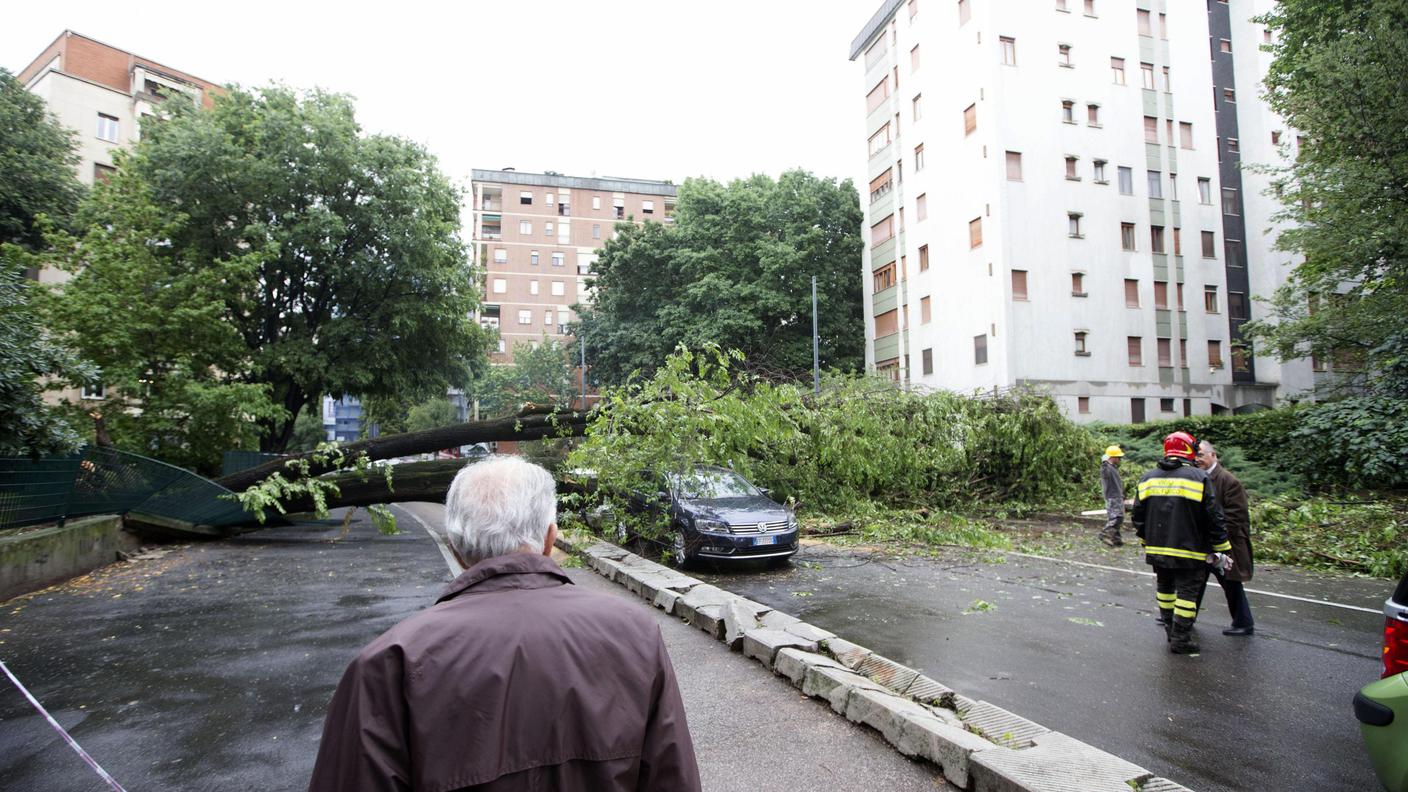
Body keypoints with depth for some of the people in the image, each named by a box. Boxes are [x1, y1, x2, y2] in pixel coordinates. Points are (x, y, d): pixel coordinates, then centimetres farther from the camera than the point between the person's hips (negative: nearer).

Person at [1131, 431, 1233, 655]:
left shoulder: (1147, 479, 6)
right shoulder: (1198, 478, -9)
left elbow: (1137, 517, 10)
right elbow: (1213, 519, -10)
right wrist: (1222, 549, -1)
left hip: (1156, 550, 5)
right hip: (1188, 552, -5)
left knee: (1164, 587, 20)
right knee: (1187, 592, 4)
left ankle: (1170, 628, 30)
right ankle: (1180, 639, 7)